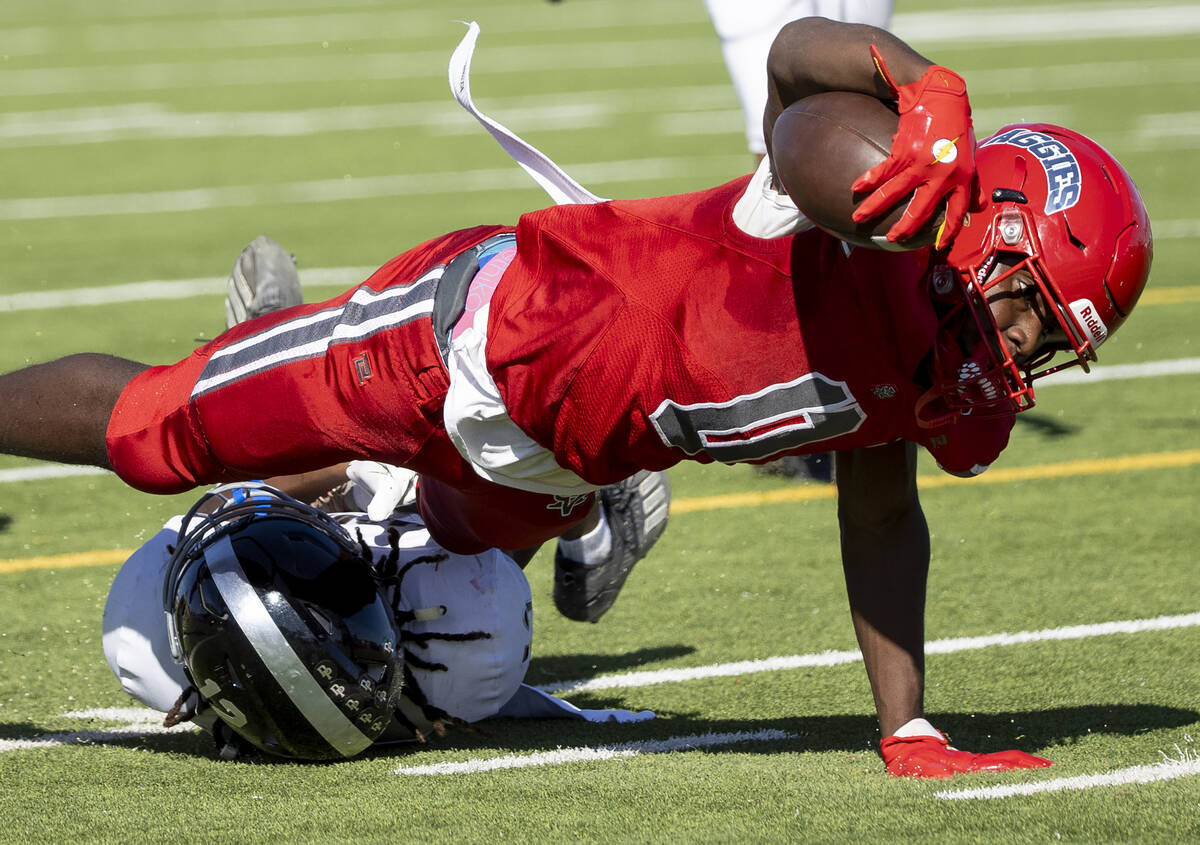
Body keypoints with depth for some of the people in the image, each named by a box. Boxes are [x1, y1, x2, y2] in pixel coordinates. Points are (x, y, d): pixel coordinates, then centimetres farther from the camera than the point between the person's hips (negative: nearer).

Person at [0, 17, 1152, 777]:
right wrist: (930, 96, -67)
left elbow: (881, 520, 6)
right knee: (152, 433, 5)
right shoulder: (873, 202, -33)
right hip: (474, 326, -8)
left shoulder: (965, 389, -7)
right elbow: (800, 53, -48)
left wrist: (906, 729, 0)